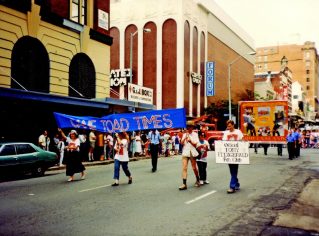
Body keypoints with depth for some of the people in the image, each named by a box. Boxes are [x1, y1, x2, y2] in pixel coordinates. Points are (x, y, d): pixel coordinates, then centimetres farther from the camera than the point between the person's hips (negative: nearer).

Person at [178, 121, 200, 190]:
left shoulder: (195, 134, 3)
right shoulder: (184, 134, 10)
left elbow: (195, 144, -6)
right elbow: (182, 143, -3)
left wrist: (190, 141, -23)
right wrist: (185, 136, -14)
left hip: (192, 153, -1)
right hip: (185, 153, 2)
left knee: (194, 168, 8)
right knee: (184, 168, -9)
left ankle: (197, 180, 32)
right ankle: (184, 184, -11)